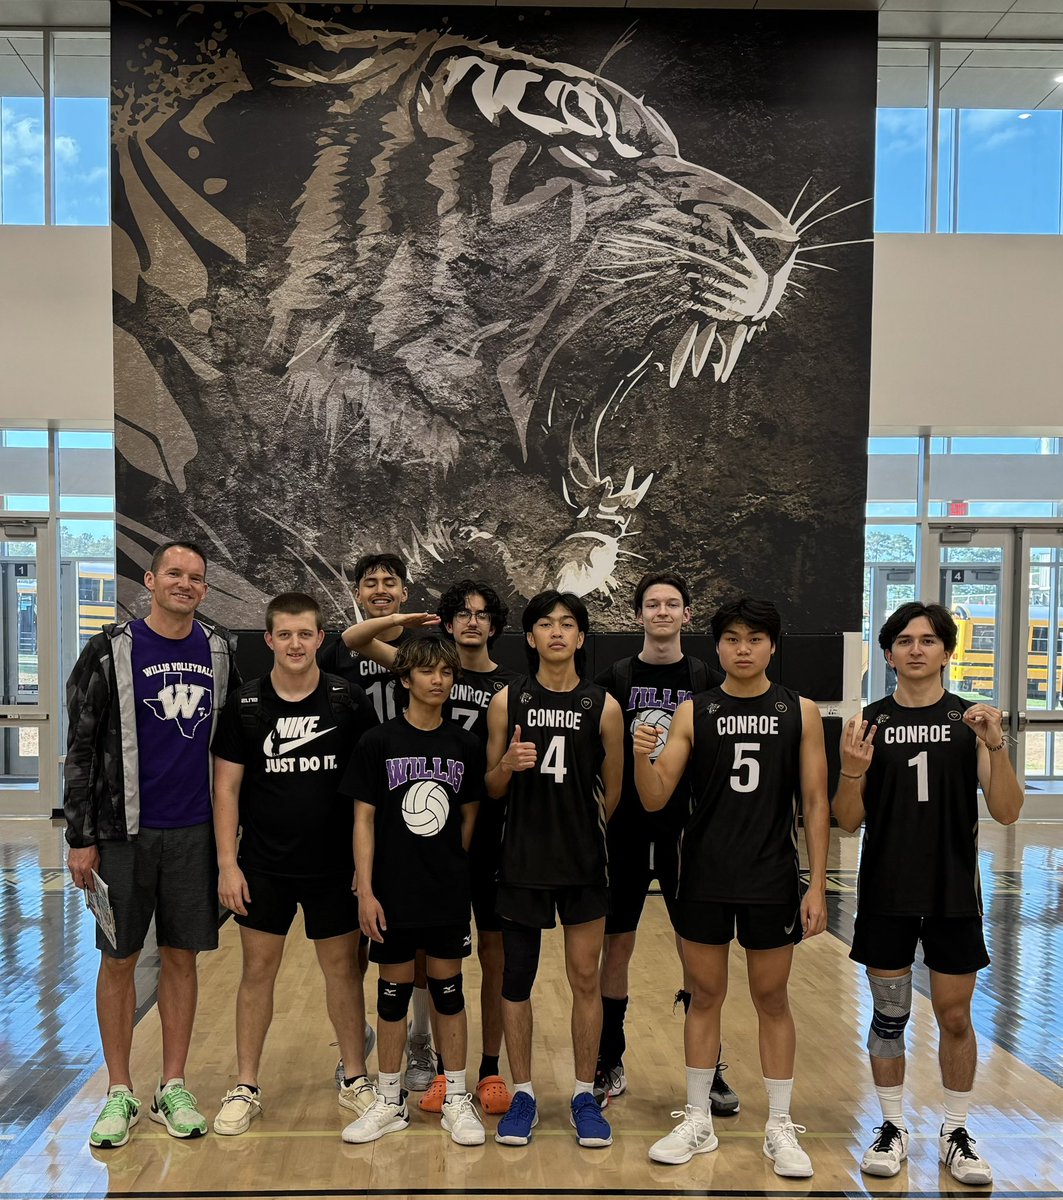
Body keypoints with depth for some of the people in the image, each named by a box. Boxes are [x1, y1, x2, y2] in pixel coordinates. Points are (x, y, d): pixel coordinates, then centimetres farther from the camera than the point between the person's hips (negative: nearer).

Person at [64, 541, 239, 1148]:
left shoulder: (220, 649, 6)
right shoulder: (113, 649, -5)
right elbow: (82, 747, -4)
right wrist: (81, 837, -7)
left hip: (195, 832, 3)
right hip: (125, 831, -3)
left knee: (182, 957, 9)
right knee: (119, 960, 6)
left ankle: (173, 1088, 22)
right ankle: (120, 1094, 20)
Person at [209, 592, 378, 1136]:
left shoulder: (348, 700, -4)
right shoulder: (245, 704, -3)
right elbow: (226, 787, -1)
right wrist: (227, 862, -6)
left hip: (333, 865, 0)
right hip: (263, 866, 1)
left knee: (342, 968, 10)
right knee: (257, 971, 9)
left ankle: (355, 1078, 25)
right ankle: (246, 1087, 23)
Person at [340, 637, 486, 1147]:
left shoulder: (465, 745, 2)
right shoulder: (378, 742, -6)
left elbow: (470, 817, 10)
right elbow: (363, 820, -6)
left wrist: (456, 870, 7)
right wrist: (366, 891, -10)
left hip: (449, 893, 2)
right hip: (393, 892, -2)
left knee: (448, 989, 10)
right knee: (393, 991, 9)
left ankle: (457, 1099, 23)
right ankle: (389, 1101, 24)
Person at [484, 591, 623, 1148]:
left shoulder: (603, 705, -3)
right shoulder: (507, 701, -1)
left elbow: (612, 792, 7)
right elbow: (492, 789, 2)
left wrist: (578, 827, 9)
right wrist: (508, 765, -17)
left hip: (583, 862, 0)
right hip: (521, 860, 1)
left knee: (585, 979, 7)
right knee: (516, 978, 8)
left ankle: (585, 1095, 22)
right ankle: (522, 1094, 23)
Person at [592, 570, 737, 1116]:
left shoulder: (708, 681, 2)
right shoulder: (614, 679, 2)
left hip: (687, 830, 0)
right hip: (625, 830, 0)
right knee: (616, 946, 8)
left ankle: (707, 1068, 23)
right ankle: (609, 1065, 23)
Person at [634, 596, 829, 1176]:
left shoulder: (800, 712, 1)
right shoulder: (693, 712, 0)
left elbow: (815, 803, 1)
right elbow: (655, 799, -4)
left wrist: (817, 885, -4)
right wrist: (642, 757, -25)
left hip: (772, 878, 0)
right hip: (704, 878, 1)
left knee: (772, 999, 10)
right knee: (705, 996, 10)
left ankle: (779, 1127, 24)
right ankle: (697, 1122, 24)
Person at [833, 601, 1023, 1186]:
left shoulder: (971, 720, -1)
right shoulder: (869, 722, 0)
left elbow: (1006, 813, -7)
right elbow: (849, 821, 0)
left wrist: (996, 746, -22)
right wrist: (852, 771, -20)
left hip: (954, 893, 0)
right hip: (886, 895, 0)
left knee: (955, 1018, 9)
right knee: (888, 1014, 9)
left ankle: (956, 1133, 26)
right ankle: (892, 1126, 25)